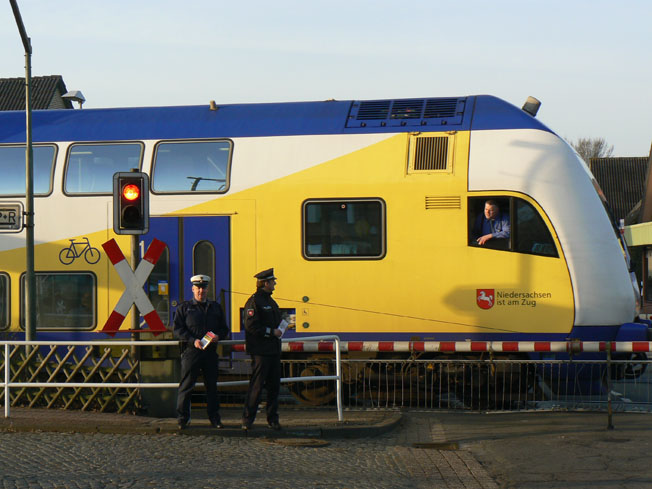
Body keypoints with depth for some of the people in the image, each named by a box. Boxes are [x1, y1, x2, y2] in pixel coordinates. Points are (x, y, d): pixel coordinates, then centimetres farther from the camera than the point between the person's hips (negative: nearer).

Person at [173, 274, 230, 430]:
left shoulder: (215, 307, 16)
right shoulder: (184, 307, 5)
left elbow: (224, 329, 18)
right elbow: (177, 329, -2)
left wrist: (218, 336, -6)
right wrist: (193, 340, -16)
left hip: (210, 352, 3)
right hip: (191, 351, -3)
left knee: (212, 386, 7)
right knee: (186, 386, -2)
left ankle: (214, 418, 15)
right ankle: (182, 419, 4)